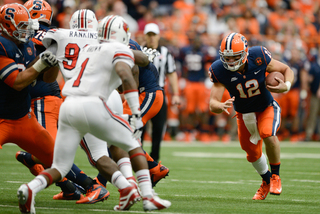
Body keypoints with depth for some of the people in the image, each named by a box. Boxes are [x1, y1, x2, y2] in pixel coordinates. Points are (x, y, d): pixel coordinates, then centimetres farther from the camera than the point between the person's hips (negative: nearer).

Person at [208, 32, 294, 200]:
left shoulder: (259, 58, -29)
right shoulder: (219, 71, -26)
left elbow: (287, 70, -13)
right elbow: (213, 103, -28)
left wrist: (286, 86, -35)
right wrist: (220, 106, -53)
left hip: (266, 108, -3)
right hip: (244, 114, 3)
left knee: (268, 135, -31)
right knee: (252, 152, 13)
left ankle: (275, 175, -9)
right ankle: (266, 181, 43)